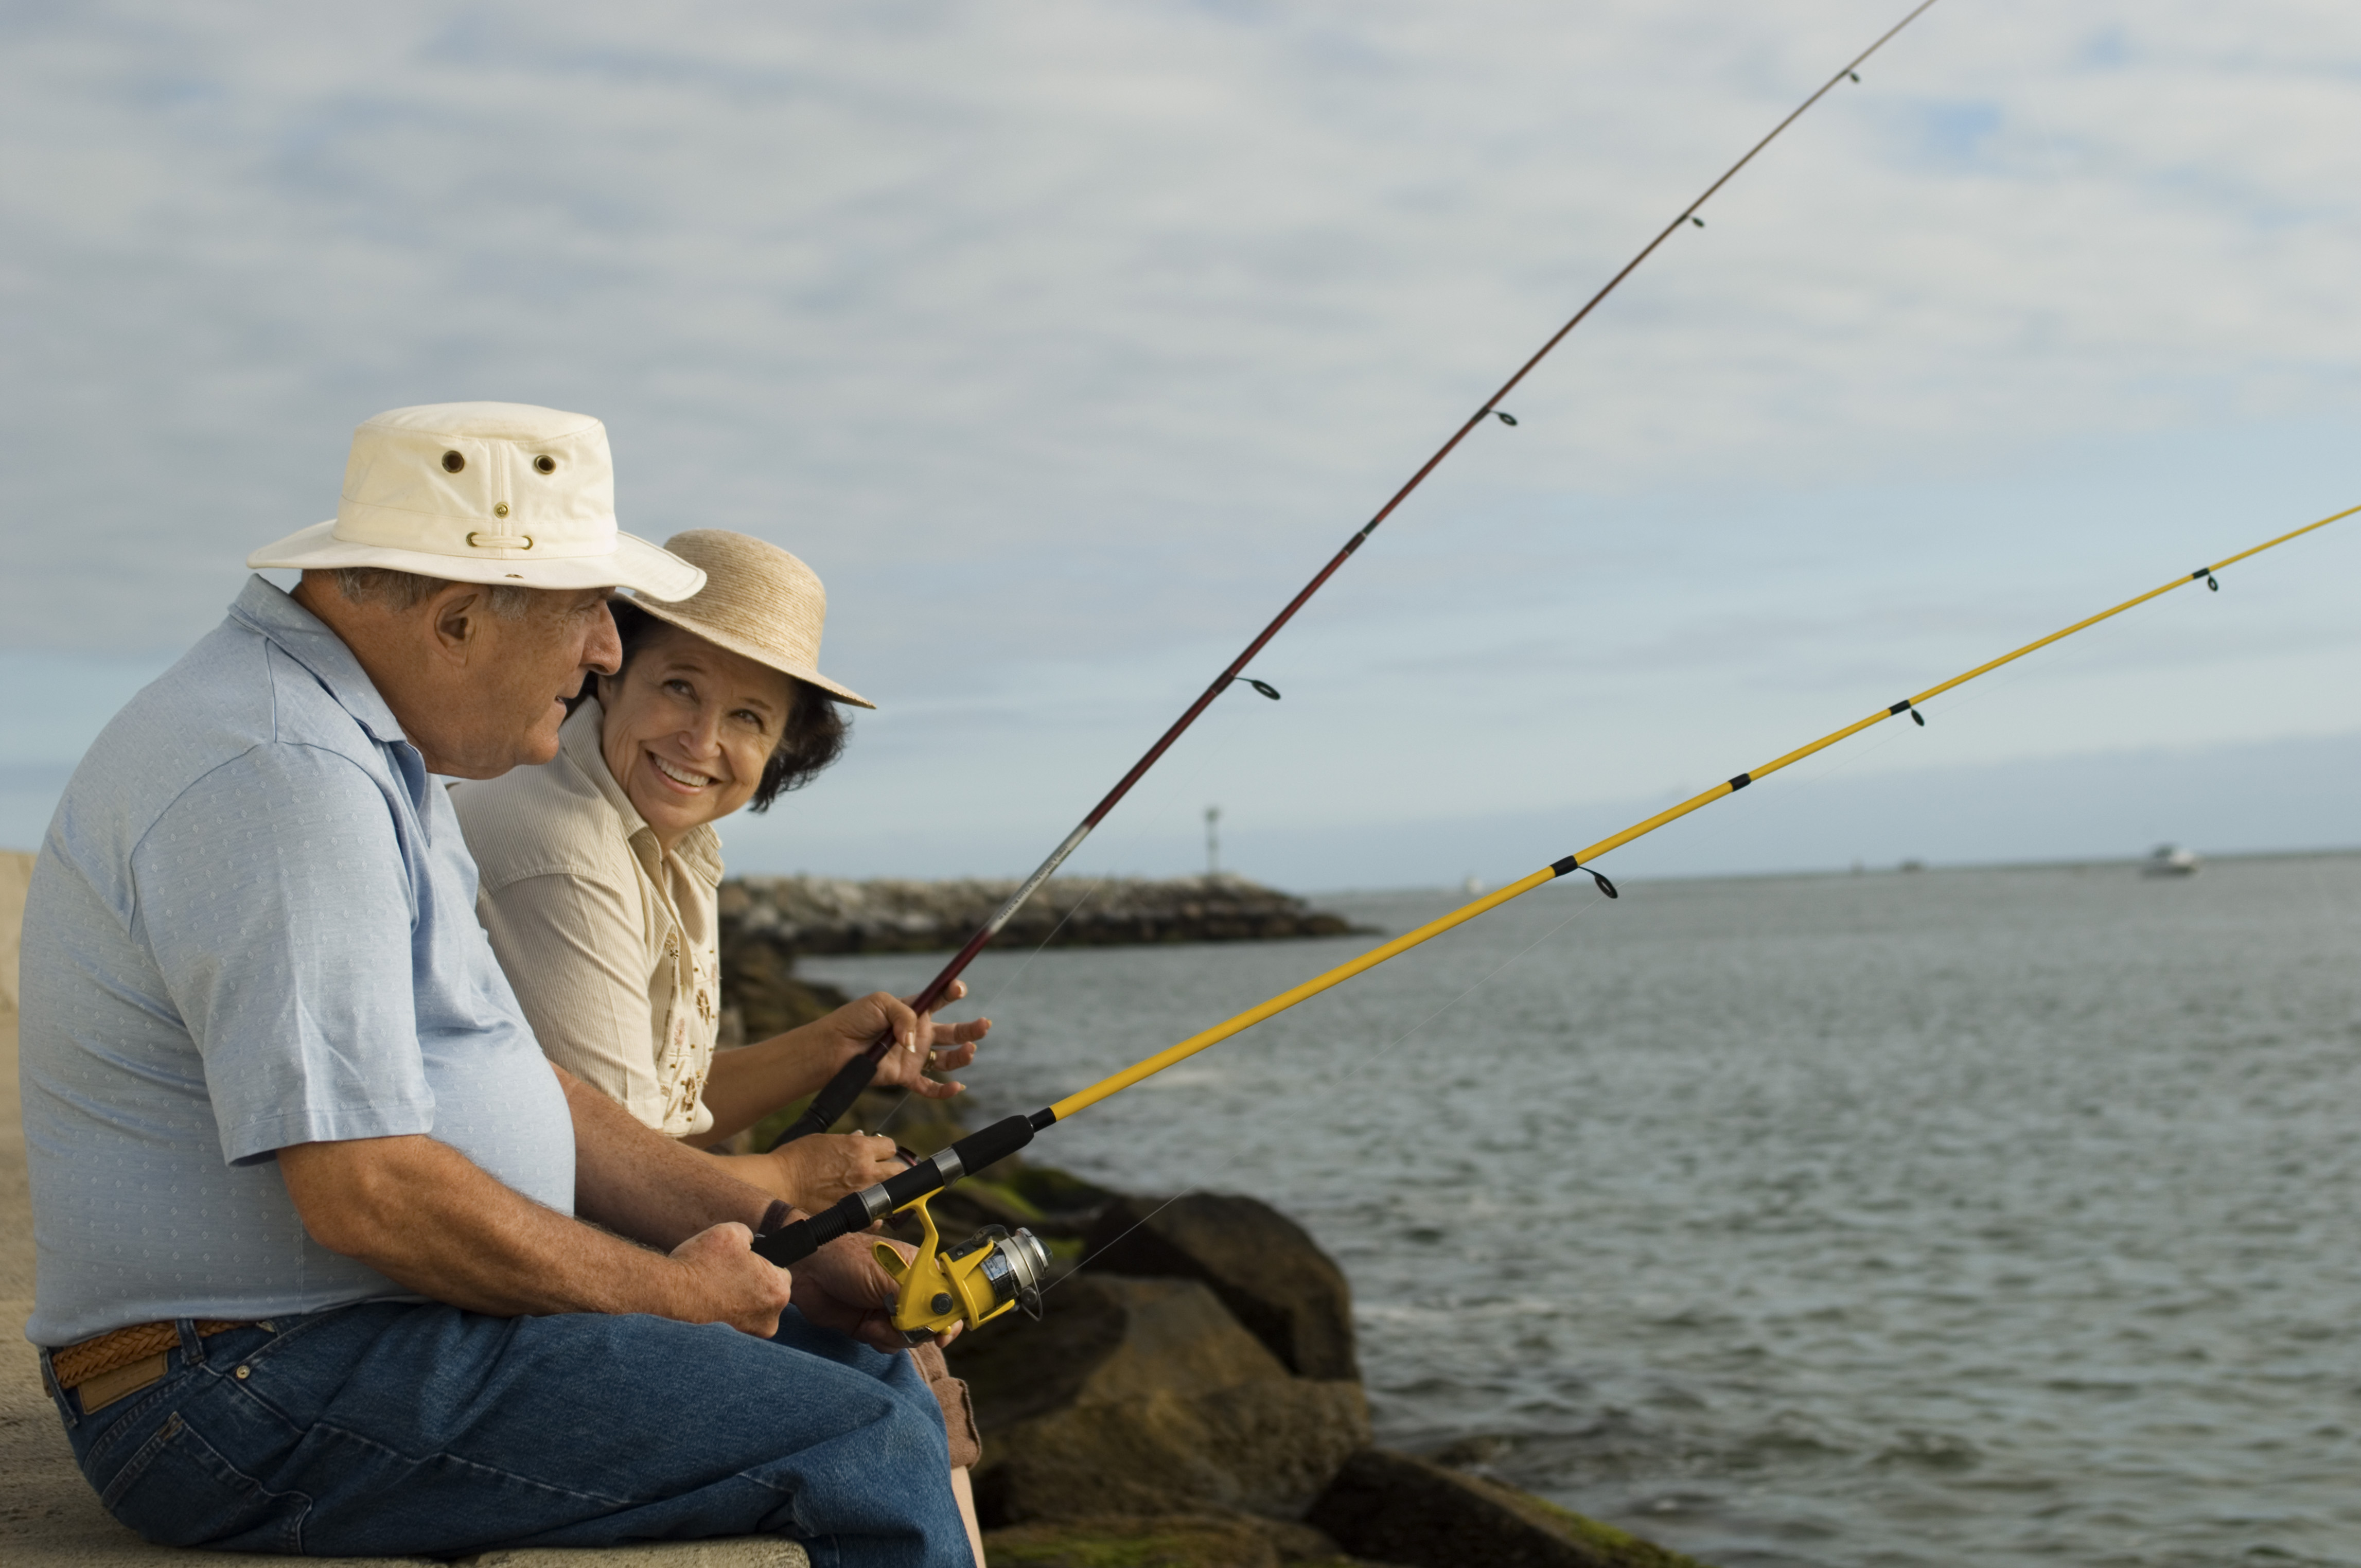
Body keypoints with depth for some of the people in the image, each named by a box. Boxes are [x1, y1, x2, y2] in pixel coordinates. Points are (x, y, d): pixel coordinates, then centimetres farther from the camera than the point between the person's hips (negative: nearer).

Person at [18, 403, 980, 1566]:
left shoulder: (368, 757, 15)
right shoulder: (279, 774, -20)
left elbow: (511, 1089, 17)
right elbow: (367, 1193, -26)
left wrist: (781, 1240, 7)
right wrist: (673, 1295, -12)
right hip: (259, 1395, -11)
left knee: (871, 1374, 12)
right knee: (862, 1458, -17)